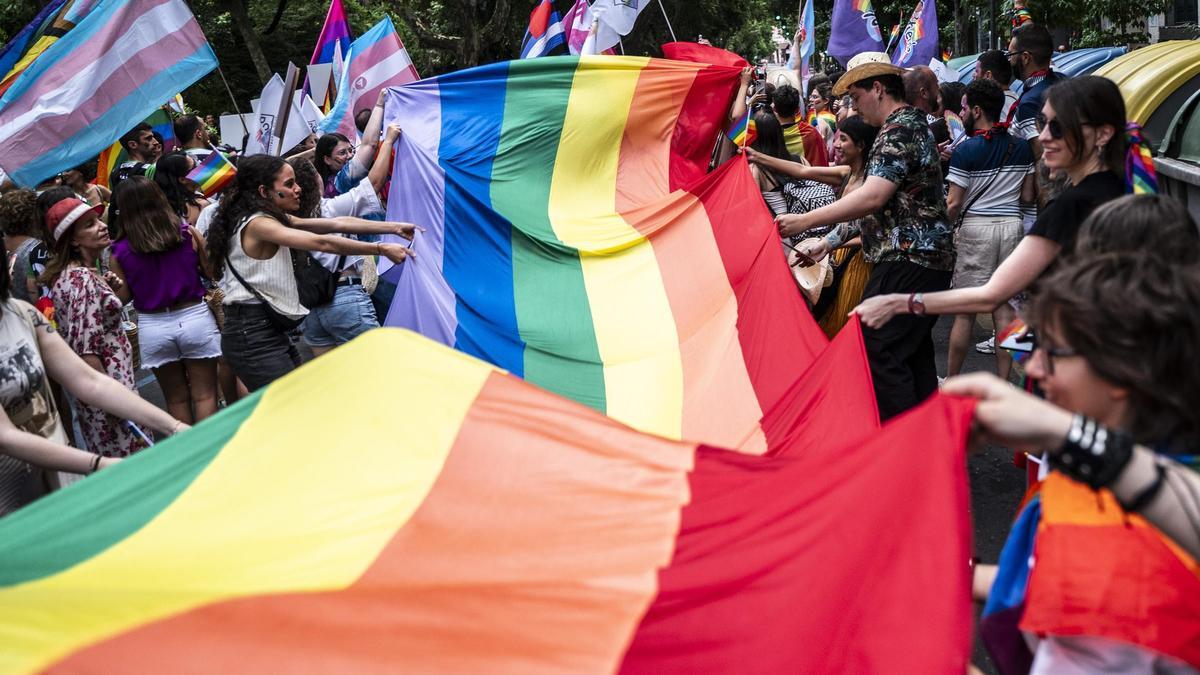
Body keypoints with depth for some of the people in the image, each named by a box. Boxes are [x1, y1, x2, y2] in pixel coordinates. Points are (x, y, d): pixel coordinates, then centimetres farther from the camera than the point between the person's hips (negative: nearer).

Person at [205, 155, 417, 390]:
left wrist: (393, 227, 3)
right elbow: (322, 243, -23)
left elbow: (333, 224, 8)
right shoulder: (257, 224, -15)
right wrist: (382, 249, -20)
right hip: (254, 336, -10)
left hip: (271, 331, 10)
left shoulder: (272, 219, 14)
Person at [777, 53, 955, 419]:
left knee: (879, 352, -12)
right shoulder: (912, 123, 21)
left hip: (907, 260, -11)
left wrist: (804, 221, -20)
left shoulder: (899, 129, -12)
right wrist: (829, 242, 18)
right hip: (929, 256, 11)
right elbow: (881, 208, 22)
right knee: (915, 354, 15)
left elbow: (872, 197, -24)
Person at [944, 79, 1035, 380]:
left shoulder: (966, 150, -10)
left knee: (964, 311, 2)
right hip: (1011, 225, 5)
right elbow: (1028, 196, 10)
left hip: (975, 228, -5)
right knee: (1004, 309, 8)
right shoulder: (1021, 147, 6)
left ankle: (951, 381, 11)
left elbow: (953, 204, -11)